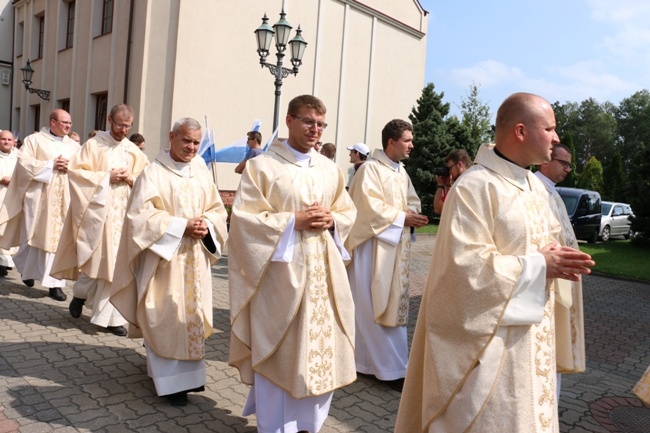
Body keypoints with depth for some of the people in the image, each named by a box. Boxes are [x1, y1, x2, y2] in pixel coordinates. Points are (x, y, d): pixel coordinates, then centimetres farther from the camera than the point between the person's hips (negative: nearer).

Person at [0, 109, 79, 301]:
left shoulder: (74, 145, 15)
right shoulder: (35, 140, 3)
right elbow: (24, 162, -8)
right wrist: (50, 164, -14)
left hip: (64, 199, 3)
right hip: (40, 197, -3)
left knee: (58, 238, -1)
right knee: (36, 236, 2)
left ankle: (54, 282, 3)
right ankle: (26, 267, 30)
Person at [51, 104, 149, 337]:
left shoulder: (134, 151, 11)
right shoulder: (93, 145, -1)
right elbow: (76, 171, -6)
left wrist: (131, 179, -7)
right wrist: (107, 177, -13)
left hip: (122, 213, 3)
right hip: (97, 211, -3)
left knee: (114, 262, 3)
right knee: (96, 258, -1)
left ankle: (108, 316, 10)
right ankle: (80, 294, 30)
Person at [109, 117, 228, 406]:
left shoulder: (202, 172, 9)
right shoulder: (153, 173, -7)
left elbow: (217, 209, 11)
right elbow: (141, 215, -14)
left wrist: (207, 225, -11)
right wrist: (181, 226, -19)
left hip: (196, 258, 5)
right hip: (164, 257, -5)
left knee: (193, 315, 10)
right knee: (167, 317, -1)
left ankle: (190, 373, 25)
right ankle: (171, 380, 9)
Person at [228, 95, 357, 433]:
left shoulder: (330, 170, 11)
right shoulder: (262, 166, -5)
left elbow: (349, 212, 17)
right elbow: (243, 218, -10)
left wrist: (331, 220, -6)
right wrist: (293, 221, -17)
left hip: (323, 271, 5)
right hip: (280, 270, -5)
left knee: (323, 349, 11)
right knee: (278, 352, 4)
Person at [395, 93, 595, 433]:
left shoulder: (536, 186, 9)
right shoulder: (475, 187, -20)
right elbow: (466, 264, -25)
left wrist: (558, 259, -5)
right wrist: (538, 266, -20)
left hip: (530, 332, 9)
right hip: (489, 336, -9)